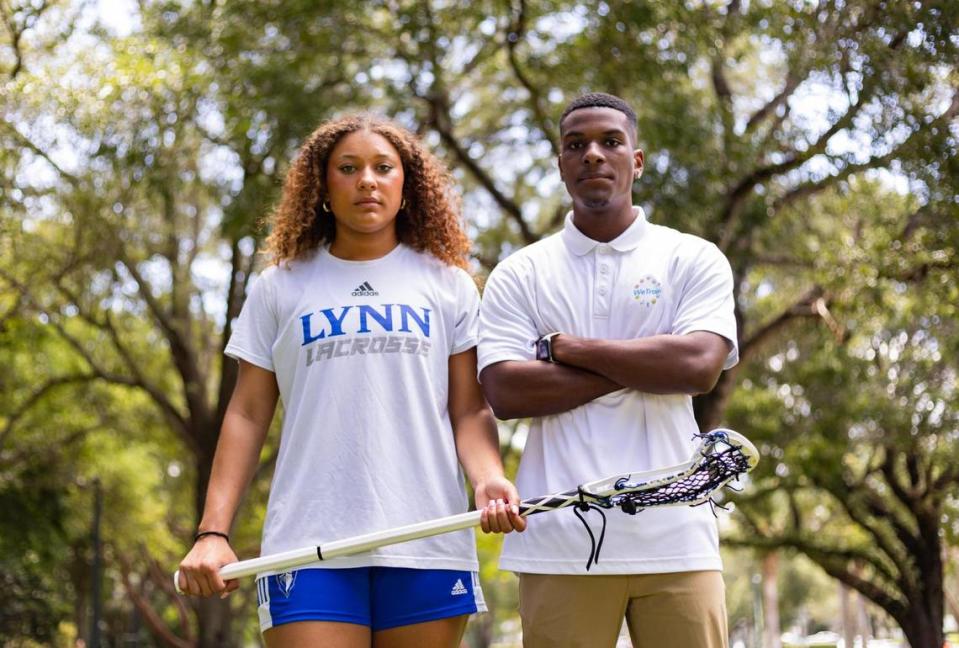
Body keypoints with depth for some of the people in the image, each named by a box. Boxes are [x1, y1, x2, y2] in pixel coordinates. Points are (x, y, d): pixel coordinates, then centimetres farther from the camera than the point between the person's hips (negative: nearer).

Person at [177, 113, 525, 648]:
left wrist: (490, 479, -14)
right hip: (309, 545, 0)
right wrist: (213, 532, 1)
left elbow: (469, 410, 7)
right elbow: (247, 416, 11)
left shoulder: (448, 284, 12)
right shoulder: (280, 288, 12)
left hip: (429, 544, 1)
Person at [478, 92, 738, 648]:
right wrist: (644, 367, -5)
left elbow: (699, 367, -8)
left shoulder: (695, 260, 9)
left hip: (674, 537, 0)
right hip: (561, 540, 0)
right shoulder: (519, 275, 11)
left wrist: (569, 347, -4)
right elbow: (505, 392, -3)